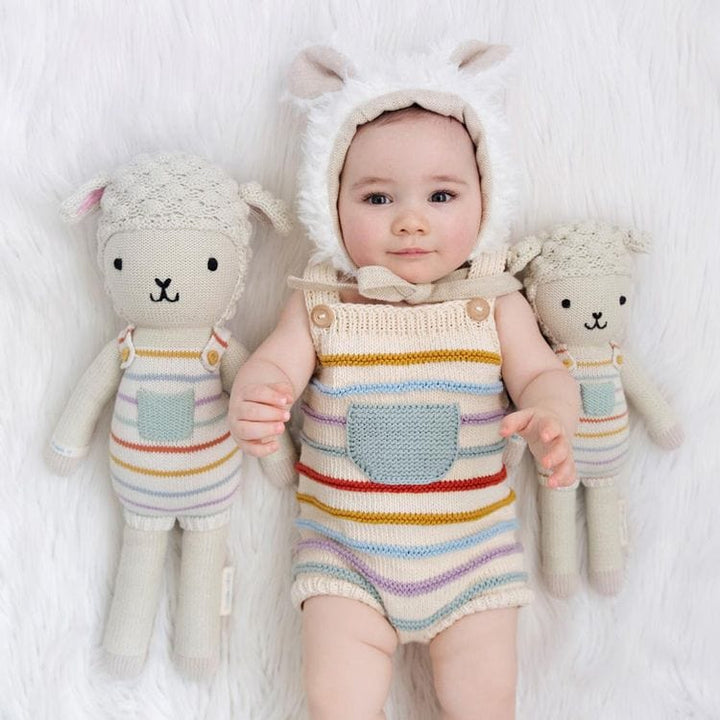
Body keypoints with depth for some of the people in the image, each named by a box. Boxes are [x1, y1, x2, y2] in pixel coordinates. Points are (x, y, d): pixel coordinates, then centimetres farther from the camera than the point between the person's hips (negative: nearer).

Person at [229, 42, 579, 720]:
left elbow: (543, 373, -8)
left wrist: (550, 421, -32)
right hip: (345, 548, 0)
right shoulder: (320, 303, -6)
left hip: (471, 547, 1)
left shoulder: (494, 303, -5)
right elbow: (272, 365, -13)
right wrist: (252, 403, -37)